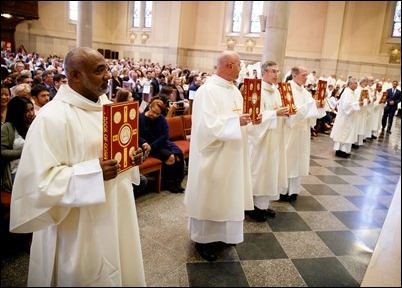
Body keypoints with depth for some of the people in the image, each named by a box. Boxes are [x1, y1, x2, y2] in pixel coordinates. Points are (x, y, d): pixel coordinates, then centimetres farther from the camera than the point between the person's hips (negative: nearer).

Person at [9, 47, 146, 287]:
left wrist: (132, 156, -5)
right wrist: (94, 172, -31)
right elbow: (39, 180, -23)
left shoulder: (106, 105, 5)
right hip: (80, 226, -7)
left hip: (115, 212, 8)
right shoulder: (52, 117, -20)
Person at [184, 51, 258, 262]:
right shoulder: (207, 90, -18)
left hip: (231, 153, 9)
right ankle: (203, 238, 20)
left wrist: (249, 119, -4)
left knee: (227, 193, 18)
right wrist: (236, 121, -25)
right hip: (214, 155, -9)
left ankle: (222, 232, 35)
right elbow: (207, 124, -27)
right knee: (209, 195, 4)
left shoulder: (234, 90, 10)